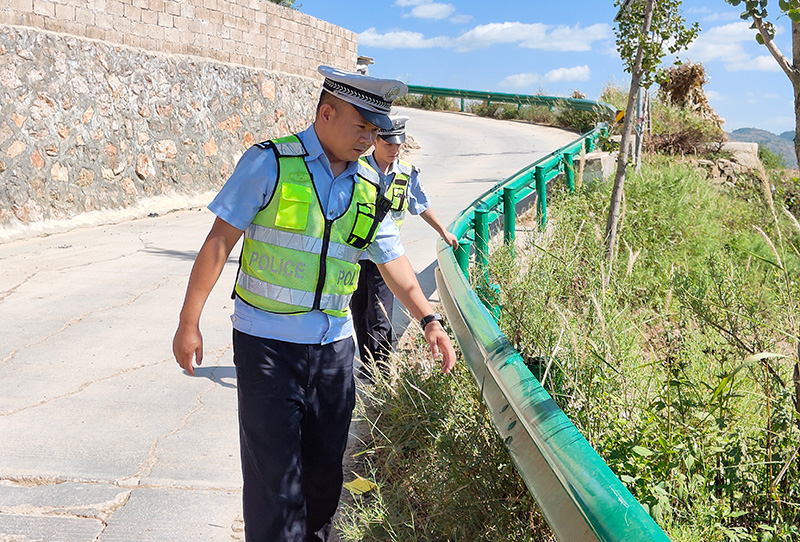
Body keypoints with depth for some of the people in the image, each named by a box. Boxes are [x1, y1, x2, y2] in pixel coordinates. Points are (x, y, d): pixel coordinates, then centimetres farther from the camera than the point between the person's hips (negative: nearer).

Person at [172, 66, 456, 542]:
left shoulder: (369, 190, 7)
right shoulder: (271, 163, -8)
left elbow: (394, 261, 16)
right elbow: (220, 241, -7)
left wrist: (429, 319, 10)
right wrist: (190, 322, -8)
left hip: (332, 345, 5)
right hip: (267, 344, -5)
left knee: (325, 468, 15)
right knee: (273, 476, -2)